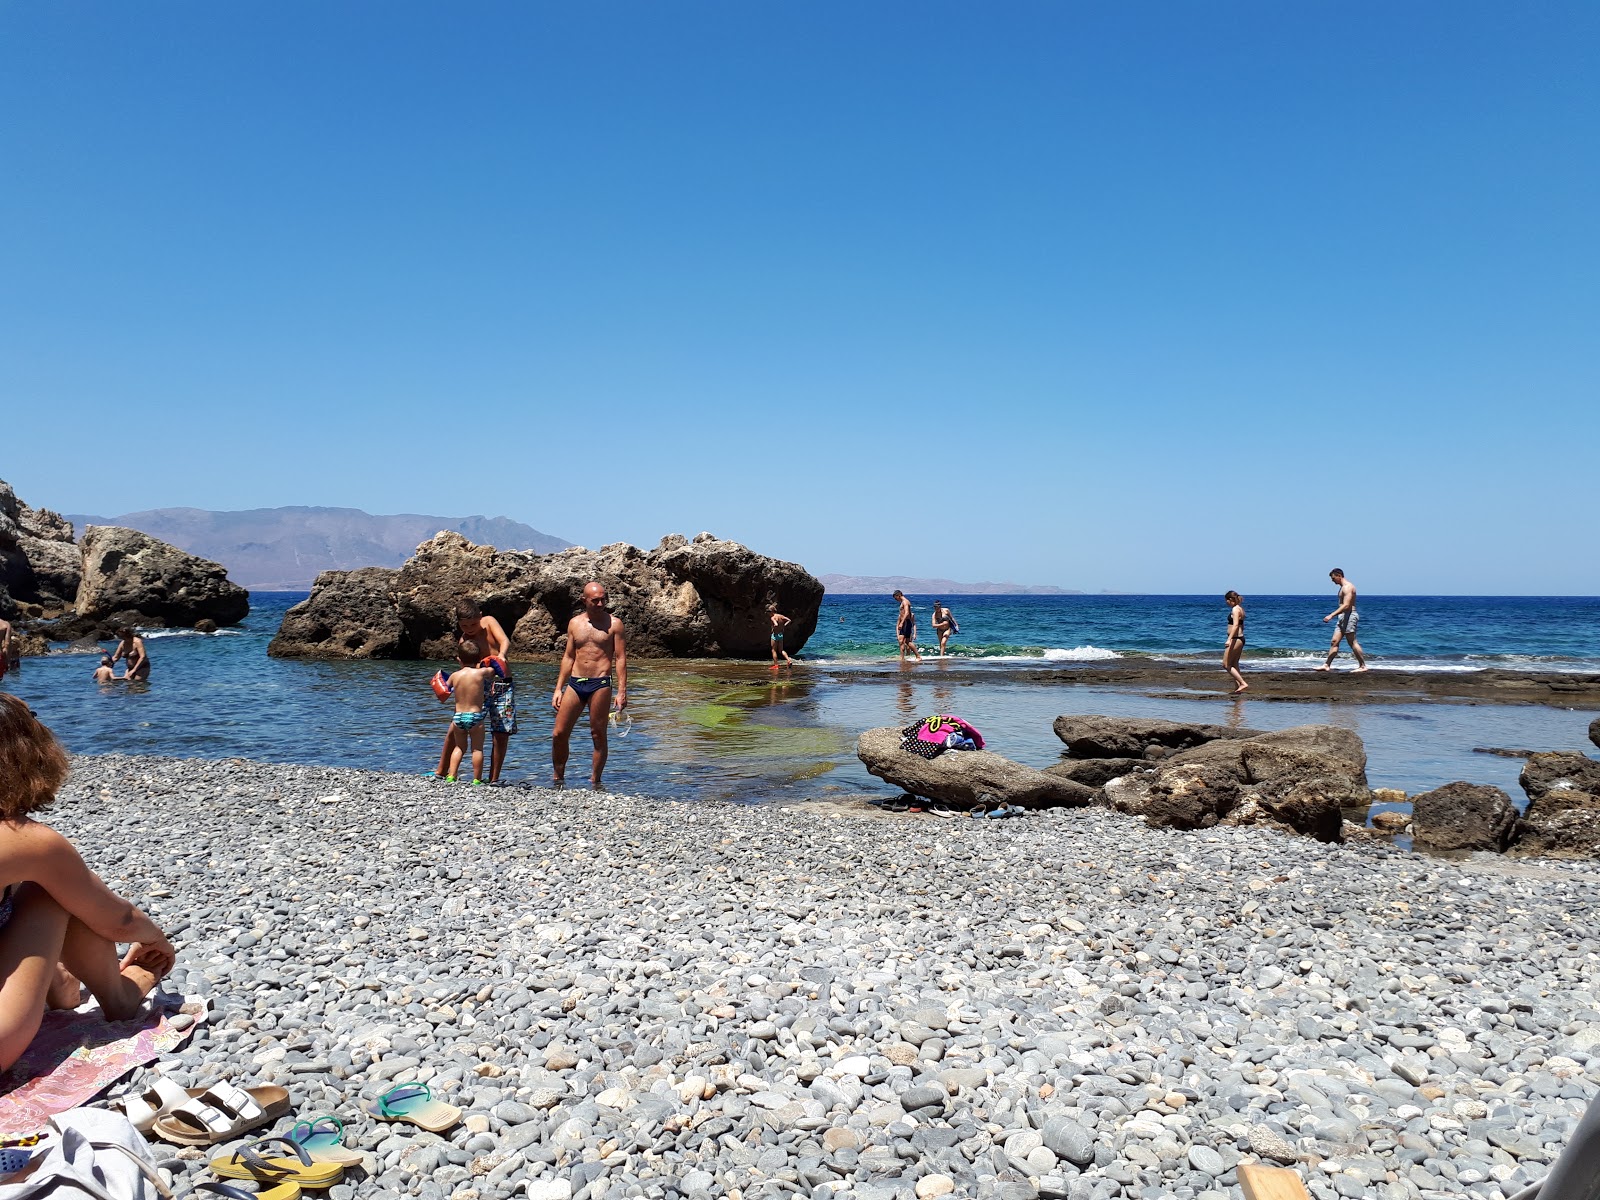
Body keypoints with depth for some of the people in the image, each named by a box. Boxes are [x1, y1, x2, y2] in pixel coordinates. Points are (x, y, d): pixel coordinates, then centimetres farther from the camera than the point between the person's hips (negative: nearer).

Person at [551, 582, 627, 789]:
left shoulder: (614, 624, 1)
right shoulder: (574, 623, 11)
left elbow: (620, 658, -1)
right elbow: (568, 657, 15)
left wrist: (622, 691, -9)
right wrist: (558, 689, 10)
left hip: (600, 684, -3)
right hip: (574, 683, 4)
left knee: (598, 736, 2)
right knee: (559, 734, 1)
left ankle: (595, 782, 12)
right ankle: (557, 780, 16)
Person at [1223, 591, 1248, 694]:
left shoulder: (1235, 609, -14)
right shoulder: (1240, 609, 16)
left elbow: (1235, 625, -24)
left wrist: (1229, 639, -31)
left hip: (1235, 639, -10)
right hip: (1240, 638, 10)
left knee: (1226, 665, -6)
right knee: (1234, 664, 16)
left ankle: (1243, 683, -12)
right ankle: (1238, 687, 16)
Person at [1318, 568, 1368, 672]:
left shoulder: (1347, 587, -14)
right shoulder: (1343, 587, 18)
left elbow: (1346, 606, -24)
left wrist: (1331, 615, -29)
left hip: (1349, 616, -10)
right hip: (1343, 617, 10)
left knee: (1353, 642, -6)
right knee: (1334, 642, 6)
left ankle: (1363, 666, -1)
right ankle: (1327, 665, 7)